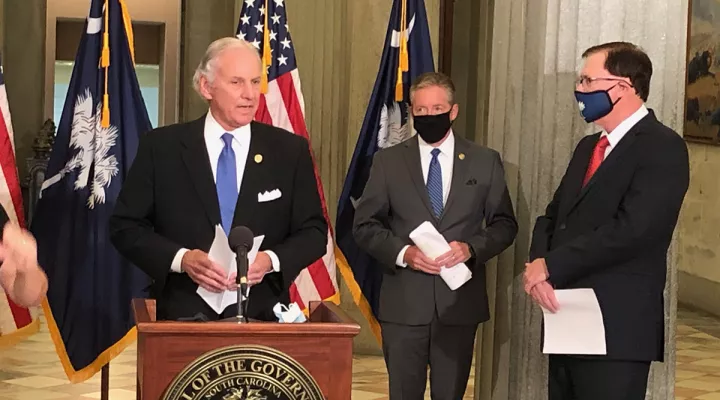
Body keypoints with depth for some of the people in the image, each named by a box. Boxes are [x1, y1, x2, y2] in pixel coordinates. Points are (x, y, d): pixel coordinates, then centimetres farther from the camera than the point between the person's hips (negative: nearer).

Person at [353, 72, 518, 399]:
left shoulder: (485, 162, 5)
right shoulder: (388, 161, 4)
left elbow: (505, 224, 6)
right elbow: (365, 225, 3)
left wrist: (471, 248, -13)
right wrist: (403, 252, -14)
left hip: (459, 302, 0)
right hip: (403, 302, 0)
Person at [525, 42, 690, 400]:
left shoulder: (662, 147, -11)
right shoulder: (588, 147, 17)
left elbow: (630, 230, -22)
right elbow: (553, 216, 16)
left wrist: (550, 266, -15)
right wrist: (538, 264, -7)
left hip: (616, 328, -8)